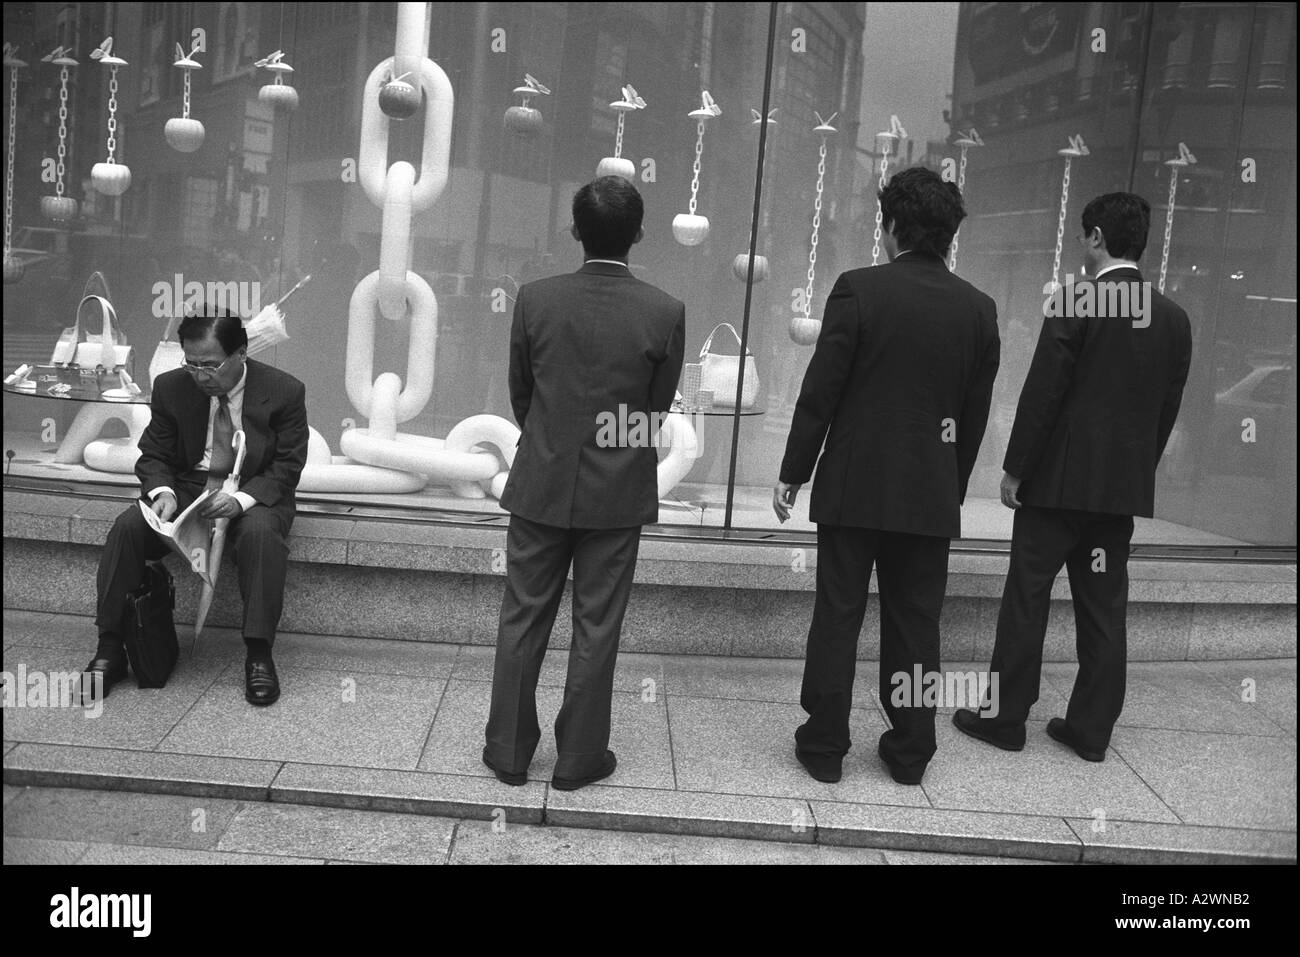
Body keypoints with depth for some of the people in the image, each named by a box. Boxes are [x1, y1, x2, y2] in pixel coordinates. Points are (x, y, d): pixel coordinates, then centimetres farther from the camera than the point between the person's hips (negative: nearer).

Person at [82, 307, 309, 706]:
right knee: (127, 527, -23)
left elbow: (287, 467, -9)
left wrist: (241, 499, -27)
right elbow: (153, 456, 6)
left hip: (254, 495, -3)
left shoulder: (284, 392, -10)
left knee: (261, 532, -37)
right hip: (186, 489, 3)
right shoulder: (170, 388, -1)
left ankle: (259, 656, -29)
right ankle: (110, 650, -13)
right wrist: (163, 492, -18)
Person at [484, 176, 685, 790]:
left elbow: (519, 391, 4)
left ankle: (508, 750, 23)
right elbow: (660, 406, 0)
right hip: (620, 492, -1)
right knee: (597, 626, 10)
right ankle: (578, 757, 21)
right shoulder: (665, 313, -11)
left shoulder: (535, 300, -8)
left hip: (540, 486, 1)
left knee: (523, 619, 13)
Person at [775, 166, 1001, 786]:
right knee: (916, 624, 12)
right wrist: (953, 489, 16)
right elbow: (976, 414, 7)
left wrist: (794, 472, -1)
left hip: (854, 486, -3)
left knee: (837, 617, 7)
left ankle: (823, 745, 16)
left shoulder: (858, 290, -10)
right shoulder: (978, 308, 2)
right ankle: (910, 751, 22)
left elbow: (819, 391, -10)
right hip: (931, 494, 3)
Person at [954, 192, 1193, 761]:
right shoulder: (1174, 320, 6)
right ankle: (1091, 729, 18)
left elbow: (1042, 393, -14)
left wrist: (1014, 469, -6)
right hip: (1125, 487, 5)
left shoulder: (1075, 304, -12)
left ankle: (1005, 718, 12)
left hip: (1060, 479, -5)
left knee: (1026, 598, 5)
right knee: (1104, 607, 11)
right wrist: (1139, 470, 16)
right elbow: (1167, 410, 9)